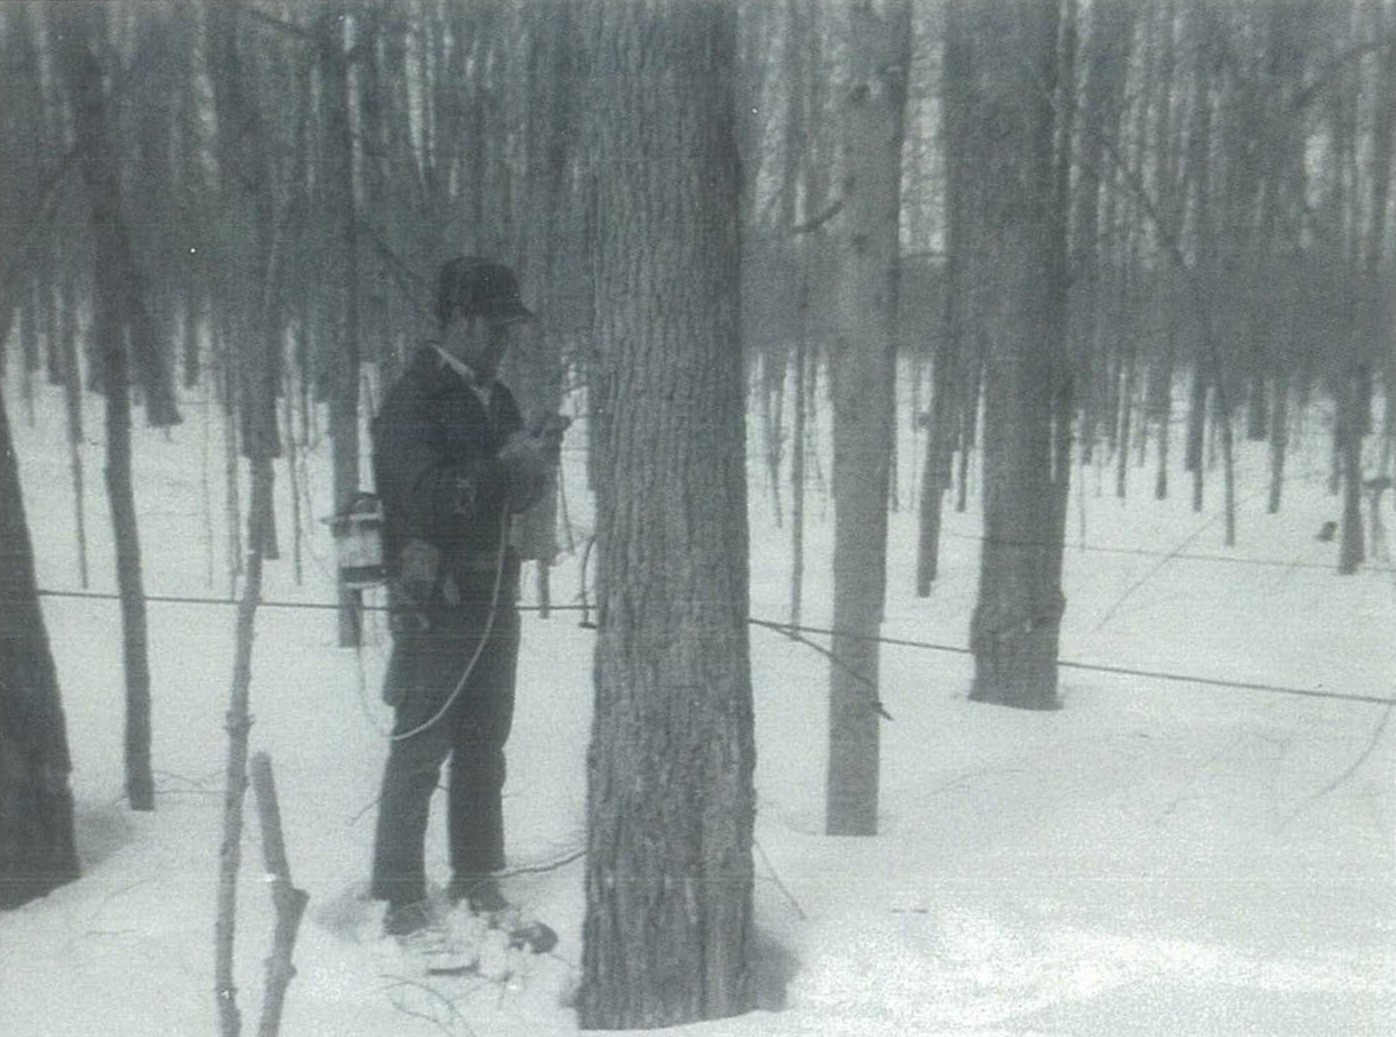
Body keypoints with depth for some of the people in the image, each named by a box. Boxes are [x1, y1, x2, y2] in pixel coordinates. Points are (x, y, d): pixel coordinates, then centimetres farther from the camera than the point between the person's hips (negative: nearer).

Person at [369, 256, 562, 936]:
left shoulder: (495, 398, 14)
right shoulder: (412, 399, -10)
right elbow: (422, 497, -21)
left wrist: (534, 467, -1)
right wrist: (506, 464, -19)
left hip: (492, 596, 8)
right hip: (435, 600, -7)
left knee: (485, 744, 12)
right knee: (421, 747, -4)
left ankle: (476, 879, 24)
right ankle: (401, 898, 5)